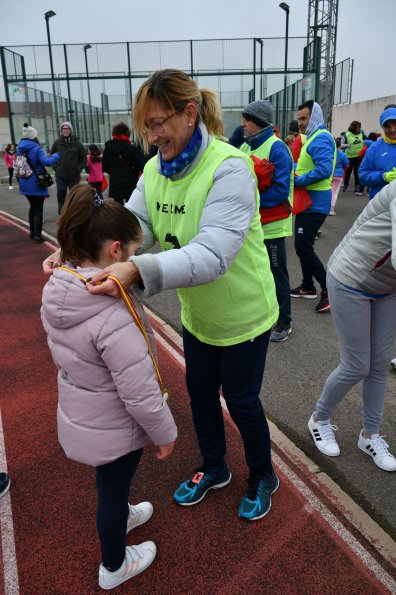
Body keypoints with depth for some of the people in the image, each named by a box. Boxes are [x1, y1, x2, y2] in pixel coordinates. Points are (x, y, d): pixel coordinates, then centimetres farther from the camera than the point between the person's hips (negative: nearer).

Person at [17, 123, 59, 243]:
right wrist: (56, 156, -9)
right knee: (38, 210, 1)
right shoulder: (36, 148, -16)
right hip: (36, 184, -7)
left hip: (25, 184, 7)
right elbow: (47, 162, -27)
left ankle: (32, 232, 32)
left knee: (33, 207, 24)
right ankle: (38, 235, 3)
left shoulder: (20, 148, 6)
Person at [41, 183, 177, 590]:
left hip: (77, 413, 7)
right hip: (112, 427, -7)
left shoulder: (56, 291, -11)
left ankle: (117, 517, 62)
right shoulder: (113, 315, -37)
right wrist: (164, 433, -12)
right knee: (113, 488, 19)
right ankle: (114, 567, 47)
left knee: (109, 481, 32)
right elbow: (139, 393, -29)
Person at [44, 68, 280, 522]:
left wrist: (138, 270, -50)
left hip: (243, 314, -6)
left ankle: (262, 477, 42)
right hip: (196, 313, 7)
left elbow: (213, 254, -37)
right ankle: (214, 469, 48)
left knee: (240, 401, 11)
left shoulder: (229, 167, -27)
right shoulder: (155, 169, -4)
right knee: (200, 394, 21)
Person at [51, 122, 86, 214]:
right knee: (61, 196, -1)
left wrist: (78, 169, -7)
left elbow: (84, 158, 2)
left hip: (74, 176, -1)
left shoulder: (77, 143, -3)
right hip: (60, 176, 1)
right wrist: (56, 167, 4)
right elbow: (52, 156, 13)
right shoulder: (57, 143, 1)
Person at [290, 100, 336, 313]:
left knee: (303, 247, -10)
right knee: (303, 246, 16)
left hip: (315, 203, -10)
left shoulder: (321, 139, -16)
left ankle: (329, 289, -1)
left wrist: (298, 181, -20)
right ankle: (308, 286, 28)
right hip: (307, 201, 10)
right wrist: (295, 172, 1)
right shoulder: (312, 137, 16)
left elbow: (324, 170, -29)